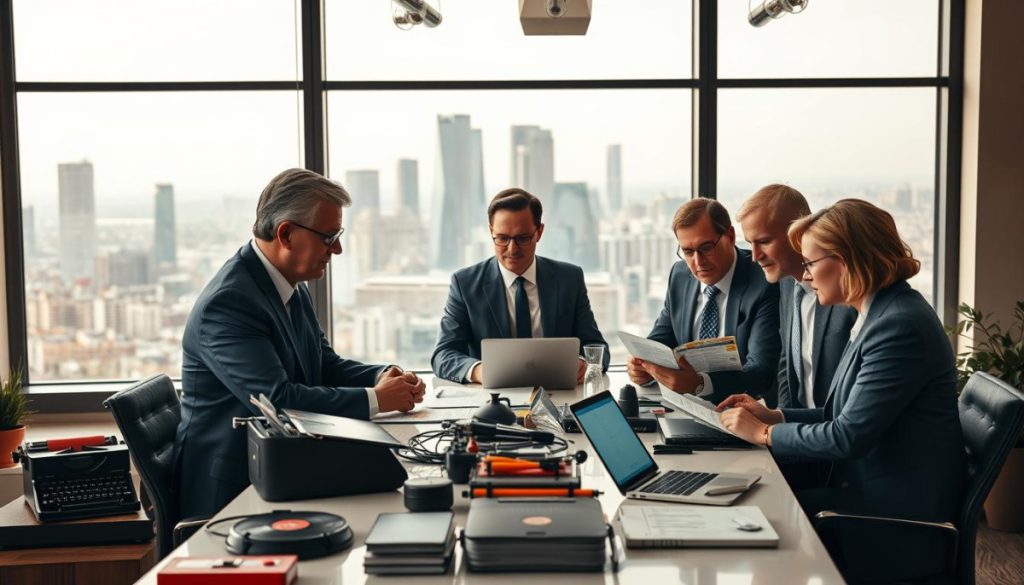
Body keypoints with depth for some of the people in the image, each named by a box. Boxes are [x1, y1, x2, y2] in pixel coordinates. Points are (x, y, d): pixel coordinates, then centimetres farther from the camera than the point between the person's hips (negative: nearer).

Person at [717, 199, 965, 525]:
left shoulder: (900, 326, -22)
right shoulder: (878, 315, 10)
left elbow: (848, 436, -22)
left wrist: (763, 433, -10)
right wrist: (773, 416, 9)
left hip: (899, 507, -9)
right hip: (868, 487, 9)